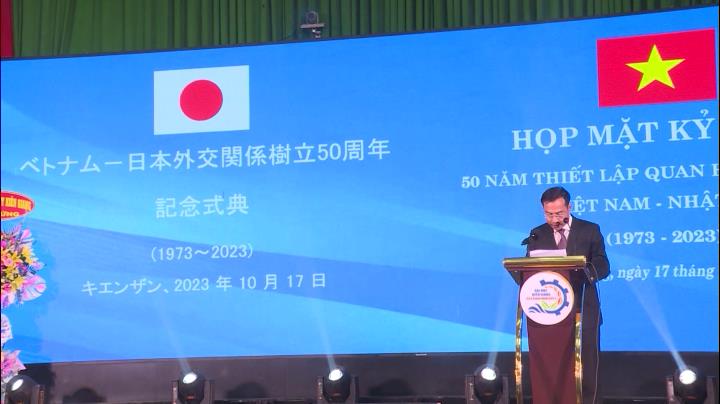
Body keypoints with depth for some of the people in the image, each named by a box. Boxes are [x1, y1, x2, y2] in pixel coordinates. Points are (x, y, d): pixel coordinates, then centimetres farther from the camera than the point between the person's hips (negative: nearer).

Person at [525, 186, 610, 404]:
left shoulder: (590, 231, 3)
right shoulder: (537, 235, 9)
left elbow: (602, 267, 0)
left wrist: (583, 272, -21)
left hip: (583, 307, -1)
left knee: (586, 362, -1)